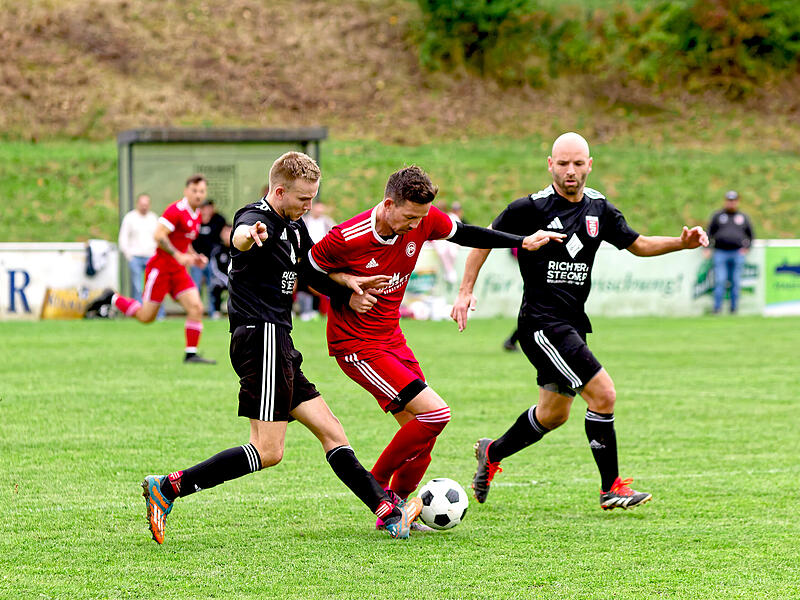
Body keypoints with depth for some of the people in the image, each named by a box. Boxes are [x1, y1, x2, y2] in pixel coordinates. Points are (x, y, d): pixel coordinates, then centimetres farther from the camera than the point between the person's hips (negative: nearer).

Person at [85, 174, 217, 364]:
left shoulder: (197, 216, 13)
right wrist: (179, 255, -25)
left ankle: (191, 354, -3)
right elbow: (158, 235, -23)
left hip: (178, 270, 8)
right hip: (160, 268, -8)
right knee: (146, 316, -3)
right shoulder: (176, 210, -16)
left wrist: (193, 256, 10)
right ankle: (112, 298, 19)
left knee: (196, 308, -8)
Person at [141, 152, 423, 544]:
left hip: (278, 345, 10)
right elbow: (240, 235, -39)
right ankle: (167, 488, -13)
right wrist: (250, 235, -65)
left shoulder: (294, 227, 17)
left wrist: (347, 279, 13)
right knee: (268, 451, -14)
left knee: (331, 432, 6)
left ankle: (387, 512, 5)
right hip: (260, 335, -10)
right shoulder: (258, 218, -13)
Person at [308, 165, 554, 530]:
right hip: (356, 345, -7)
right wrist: (347, 296, -18)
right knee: (436, 413, -17)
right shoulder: (346, 239, -23)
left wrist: (523, 242, 6)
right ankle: (376, 485, -2)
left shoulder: (423, 220, -8)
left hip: (392, 338, 7)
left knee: (421, 436, 5)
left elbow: (465, 234, 10)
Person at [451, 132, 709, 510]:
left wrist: (682, 243, 1)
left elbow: (637, 244, 17)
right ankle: (611, 488, -7)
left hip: (572, 323, 8)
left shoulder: (599, 209, 6)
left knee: (554, 414, 17)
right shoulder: (532, 208, -11)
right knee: (603, 394, -16)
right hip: (541, 322, -8)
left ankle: (492, 453, 38)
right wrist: (466, 291, -6)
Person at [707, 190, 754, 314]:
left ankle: (734, 308, 5)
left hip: (738, 253, 1)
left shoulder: (743, 217, 15)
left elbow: (751, 235, 21)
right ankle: (717, 307, -8)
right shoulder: (717, 216, 13)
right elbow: (710, 233, 14)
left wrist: (747, 247, 6)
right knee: (719, 281, -9)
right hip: (720, 252, -1)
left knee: (736, 282, 0)